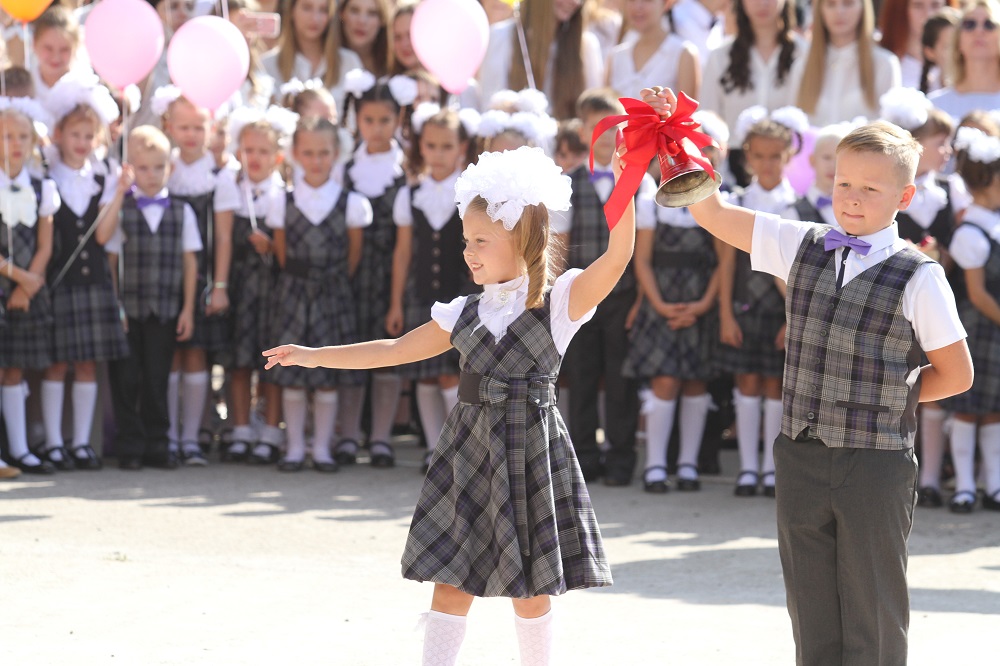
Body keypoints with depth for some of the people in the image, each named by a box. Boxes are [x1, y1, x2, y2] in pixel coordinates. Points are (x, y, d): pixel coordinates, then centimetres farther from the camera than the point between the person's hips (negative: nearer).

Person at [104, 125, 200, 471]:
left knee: (157, 379, 5)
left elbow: (189, 261, 8)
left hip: (166, 312, 1)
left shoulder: (181, 212, 6)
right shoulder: (120, 209, 0)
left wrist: (188, 308, 4)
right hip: (127, 309, -1)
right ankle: (130, 447, 7)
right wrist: (113, 307, -5)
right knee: (126, 379, 0)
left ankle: (157, 445, 14)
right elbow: (110, 260, 0)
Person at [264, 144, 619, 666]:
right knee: (451, 581, 3)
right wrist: (313, 356, 12)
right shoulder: (464, 315, 8)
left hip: (529, 457, -4)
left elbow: (618, 254, -20)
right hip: (468, 455, 4)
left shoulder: (558, 304, -7)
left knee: (529, 588, 4)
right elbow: (396, 350, 13)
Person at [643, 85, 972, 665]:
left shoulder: (918, 277, -6)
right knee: (812, 618, 11)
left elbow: (956, 374, 0)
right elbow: (713, 213, 7)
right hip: (802, 459, 4)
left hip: (876, 465, -4)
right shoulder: (804, 248, 6)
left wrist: (886, 395, 0)